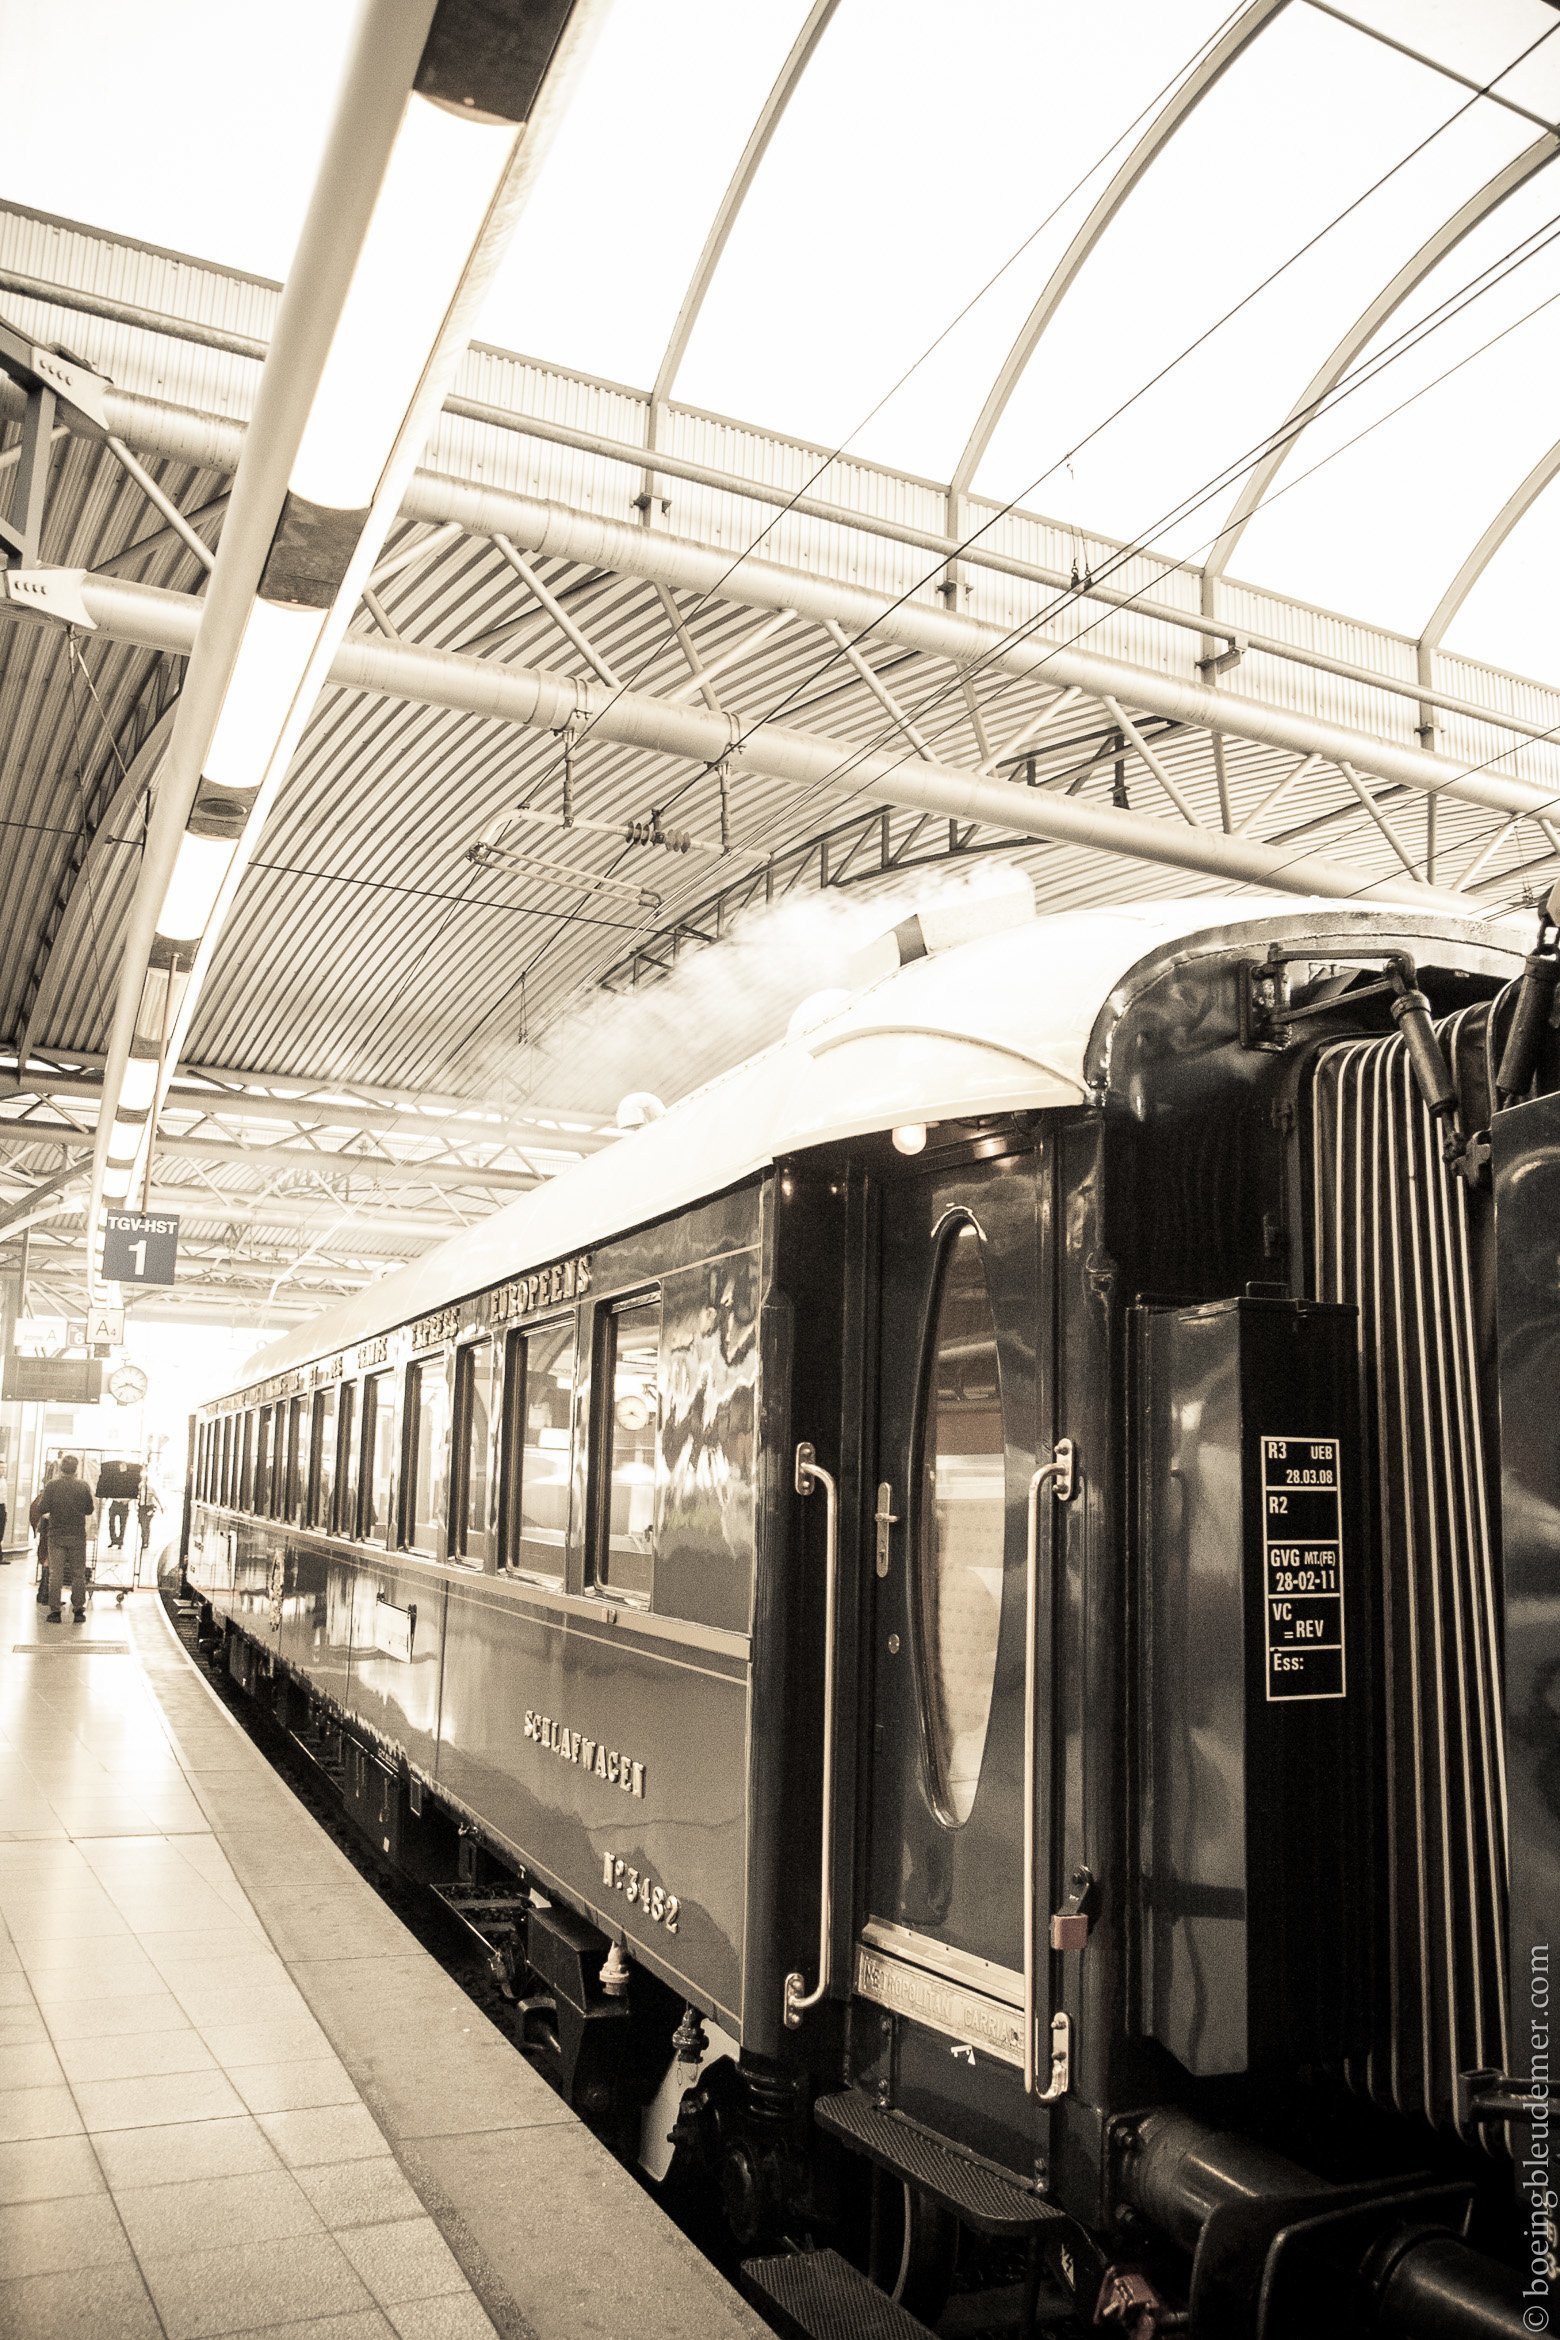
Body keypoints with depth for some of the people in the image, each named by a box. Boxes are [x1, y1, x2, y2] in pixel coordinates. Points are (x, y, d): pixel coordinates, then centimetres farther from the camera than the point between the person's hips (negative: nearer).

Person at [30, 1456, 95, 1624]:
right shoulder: (83, 1486, -5)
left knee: (55, 1574, 5)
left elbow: (42, 1508, -10)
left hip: (56, 1535, 0)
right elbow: (90, 1510, 1)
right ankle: (78, 1611, 8)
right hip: (78, 1535, 0)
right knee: (78, 1574, 7)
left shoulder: (51, 1485, -7)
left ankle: (55, 1611, 4)